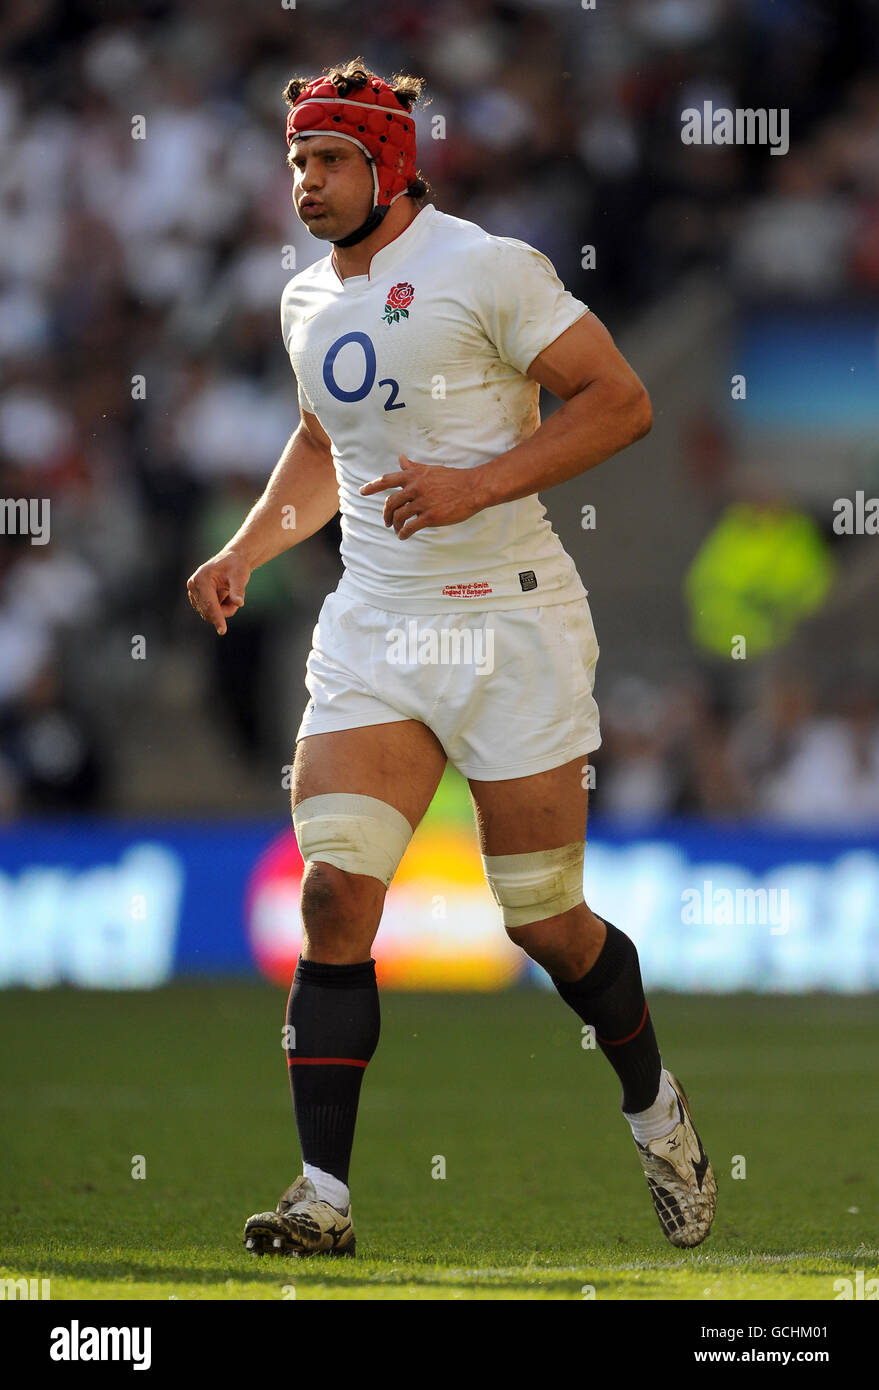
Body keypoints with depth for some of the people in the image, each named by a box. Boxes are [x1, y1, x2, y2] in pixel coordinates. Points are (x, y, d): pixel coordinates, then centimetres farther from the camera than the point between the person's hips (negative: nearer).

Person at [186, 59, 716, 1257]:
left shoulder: (487, 269, -9)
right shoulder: (308, 302, 12)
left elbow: (622, 402, -12)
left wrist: (478, 484, -21)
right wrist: (242, 553, 15)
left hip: (511, 622, -5)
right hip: (374, 627, 5)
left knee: (544, 921, 2)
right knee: (336, 894, -11)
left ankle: (656, 1112, 29)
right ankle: (325, 1196, -11)